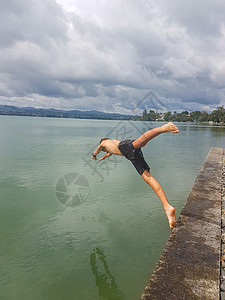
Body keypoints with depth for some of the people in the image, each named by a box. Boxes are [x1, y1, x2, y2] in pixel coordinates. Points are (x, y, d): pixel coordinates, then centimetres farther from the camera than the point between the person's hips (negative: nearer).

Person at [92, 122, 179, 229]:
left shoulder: (104, 142, 39)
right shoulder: (114, 141, 55)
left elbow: (96, 151, 59)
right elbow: (111, 152, 78)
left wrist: (94, 156, 82)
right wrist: (103, 158, 96)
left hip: (126, 145, -5)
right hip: (132, 156, 5)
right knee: (147, 177, -14)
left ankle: (164, 128, -64)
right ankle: (167, 207, -32)